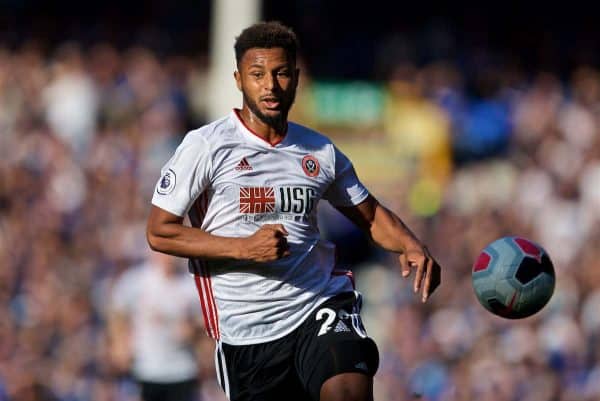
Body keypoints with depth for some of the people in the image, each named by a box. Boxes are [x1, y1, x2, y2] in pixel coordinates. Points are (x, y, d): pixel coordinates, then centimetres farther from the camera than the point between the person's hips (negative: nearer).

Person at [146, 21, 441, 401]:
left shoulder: (321, 152, 9)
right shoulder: (206, 146, -3)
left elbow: (370, 214, 22)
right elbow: (159, 232, -4)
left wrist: (410, 246, 0)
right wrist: (244, 248, -15)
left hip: (321, 304, 1)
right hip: (246, 327, -1)